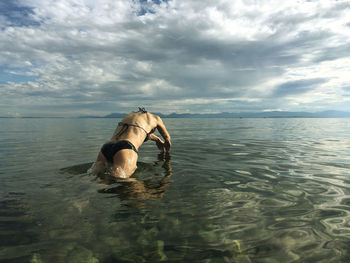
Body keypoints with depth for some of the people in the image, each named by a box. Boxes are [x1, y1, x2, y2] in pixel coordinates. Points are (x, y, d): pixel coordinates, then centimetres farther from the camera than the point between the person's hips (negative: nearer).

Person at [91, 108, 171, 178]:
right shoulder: (155, 118, 26)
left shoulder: (130, 114, 40)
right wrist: (166, 146, 67)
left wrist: (157, 139, 77)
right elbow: (167, 137, 43)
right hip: (125, 149, -6)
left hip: (105, 148, 6)